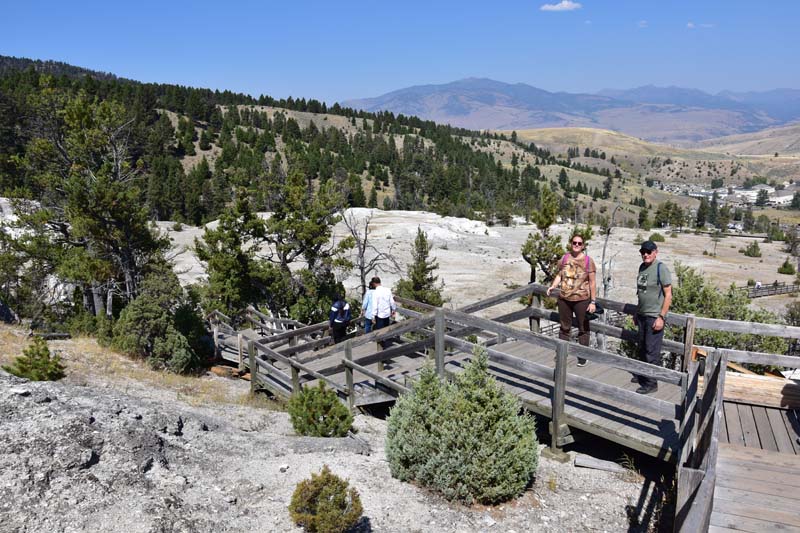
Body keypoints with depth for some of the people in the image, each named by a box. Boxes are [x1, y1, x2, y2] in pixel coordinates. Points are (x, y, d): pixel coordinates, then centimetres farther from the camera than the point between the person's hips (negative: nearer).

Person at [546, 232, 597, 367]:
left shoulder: (588, 261, -8)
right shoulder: (564, 258, 2)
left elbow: (592, 282, -7)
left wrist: (593, 301, -9)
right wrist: (553, 286, -8)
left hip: (581, 300, -3)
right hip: (564, 299, 3)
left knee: (583, 328, 8)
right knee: (565, 327, 16)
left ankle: (583, 356, 19)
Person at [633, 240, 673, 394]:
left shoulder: (661, 268, -13)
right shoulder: (642, 267, 10)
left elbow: (668, 295, -13)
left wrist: (661, 317, -17)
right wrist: (637, 312, 19)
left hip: (654, 317, -7)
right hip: (642, 315, 7)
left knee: (652, 351, -2)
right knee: (642, 348, 16)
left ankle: (651, 383, 6)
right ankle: (643, 374, 30)